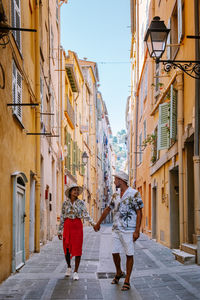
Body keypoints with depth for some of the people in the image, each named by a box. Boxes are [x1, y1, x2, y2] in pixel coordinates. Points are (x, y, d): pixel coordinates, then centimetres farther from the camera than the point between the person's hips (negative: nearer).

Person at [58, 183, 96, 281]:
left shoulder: (81, 202, 2)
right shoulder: (65, 203, 5)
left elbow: (85, 214, -7)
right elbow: (62, 217, 9)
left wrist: (92, 223, -23)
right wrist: (60, 231, 9)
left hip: (77, 225, -1)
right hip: (67, 226, 1)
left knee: (77, 249, -3)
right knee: (67, 248, 4)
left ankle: (75, 272, 4)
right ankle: (69, 267, 30)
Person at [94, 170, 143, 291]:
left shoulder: (134, 194, -8)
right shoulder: (115, 196, 12)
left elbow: (139, 213, -10)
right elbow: (107, 209, 24)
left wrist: (137, 231, -16)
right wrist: (98, 223, 29)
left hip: (129, 230, -6)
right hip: (116, 230, 6)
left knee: (129, 255, 0)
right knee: (115, 253, 7)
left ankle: (127, 281, 7)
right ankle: (119, 273, 32)